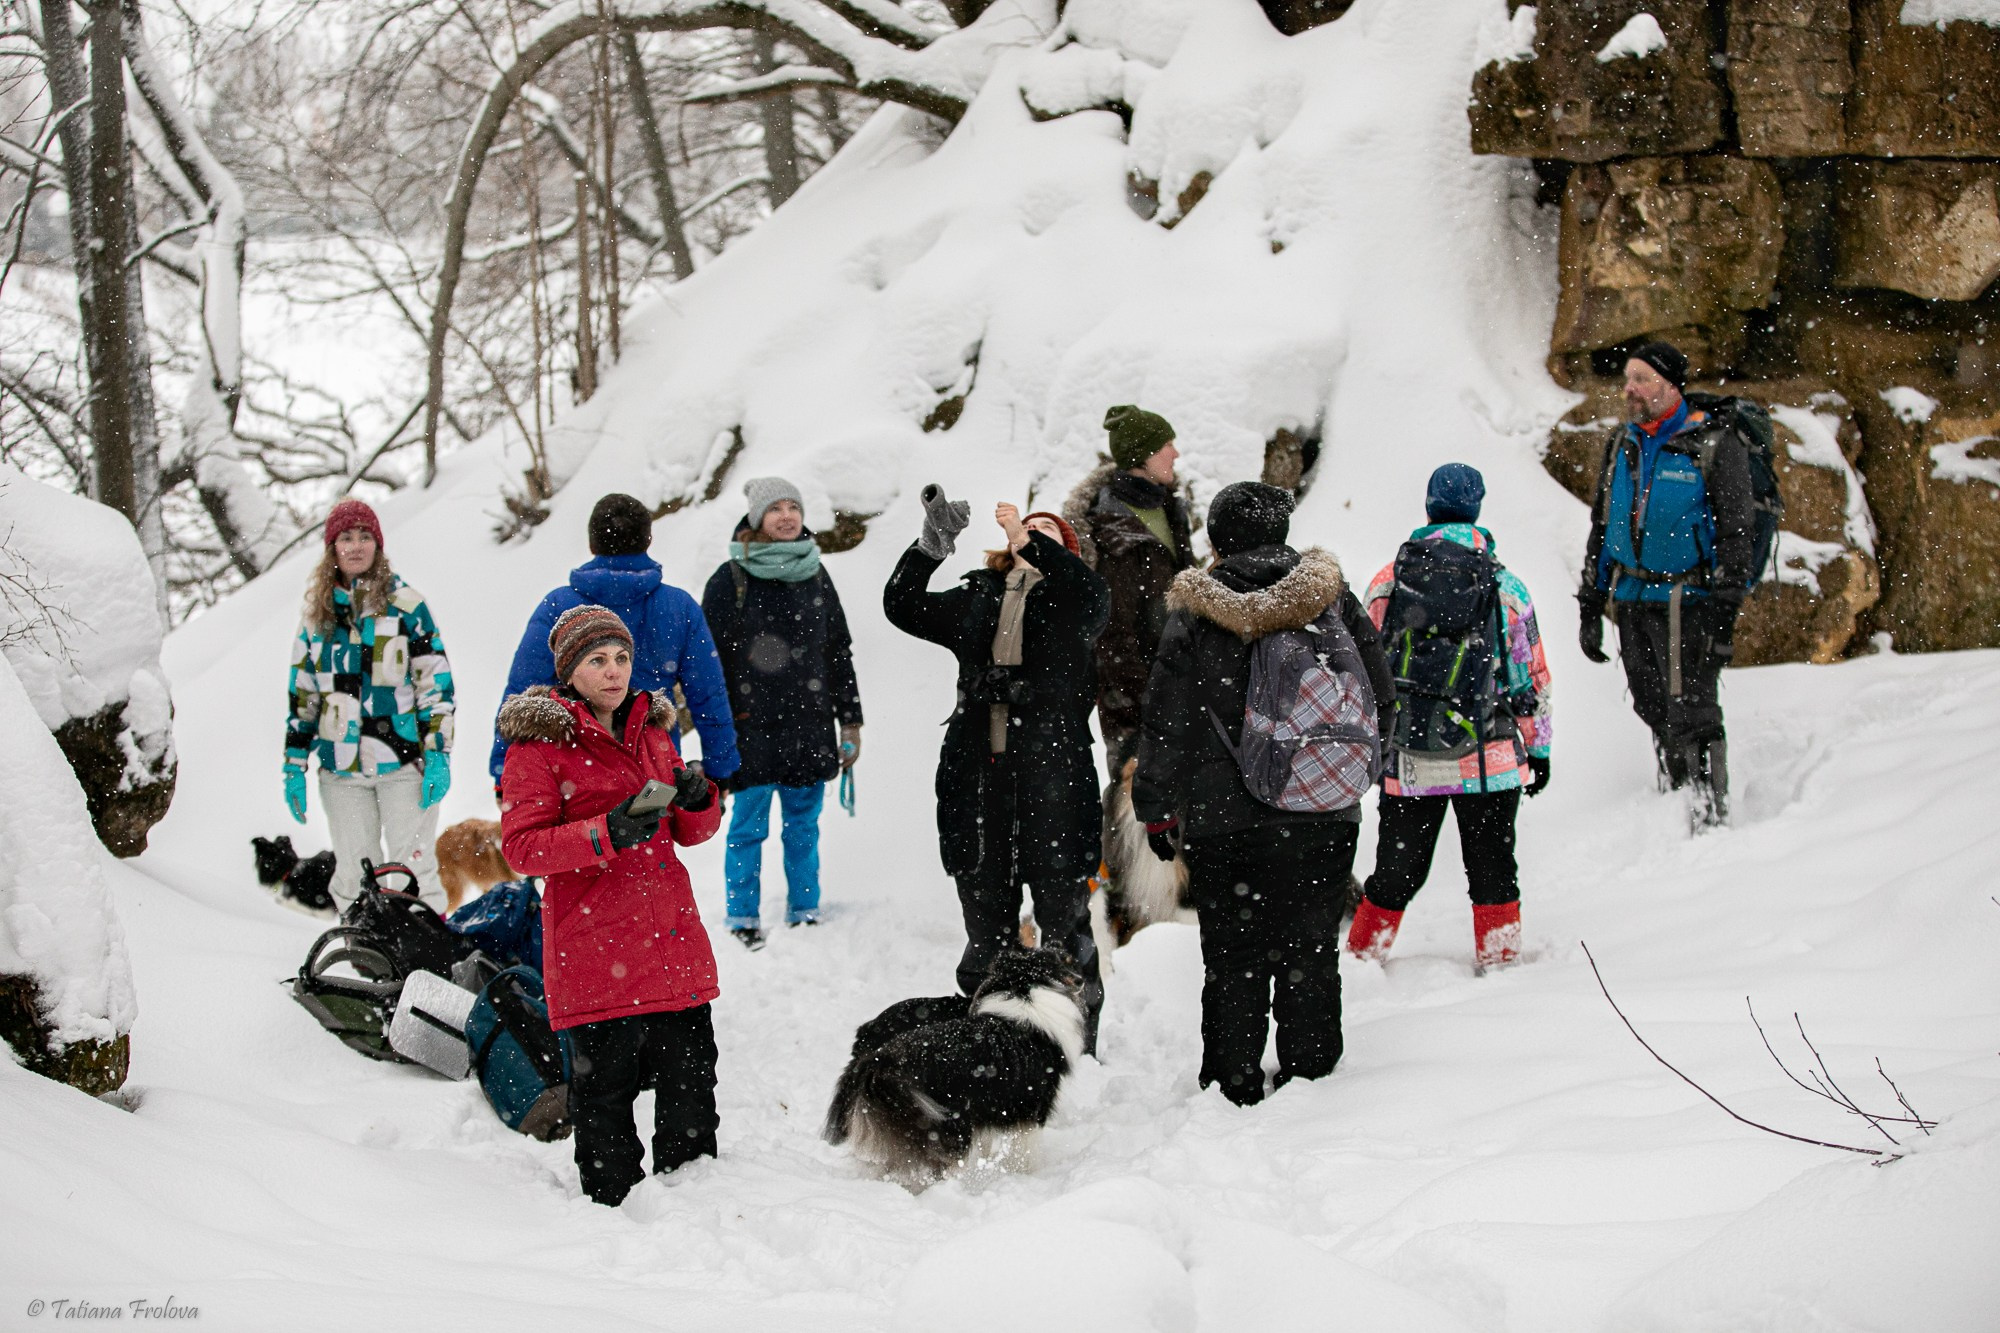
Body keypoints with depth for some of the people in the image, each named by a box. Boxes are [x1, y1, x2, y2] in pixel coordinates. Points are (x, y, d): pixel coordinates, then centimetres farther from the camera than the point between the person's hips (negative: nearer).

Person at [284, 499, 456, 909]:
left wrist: (438, 755, -9)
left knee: (412, 870, -8)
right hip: (341, 769, 4)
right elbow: (302, 695, 17)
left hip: (403, 761, -4)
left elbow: (435, 683, -2)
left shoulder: (405, 604, 1)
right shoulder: (317, 613, 13)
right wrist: (294, 765, 12)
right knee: (353, 876, 5)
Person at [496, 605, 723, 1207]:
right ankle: (615, 1206, 12)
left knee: (692, 1080, 11)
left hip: (674, 942, 6)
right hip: (595, 948, -6)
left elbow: (691, 831, 20)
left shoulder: (651, 729, 15)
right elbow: (520, 846, -12)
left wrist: (697, 799, -4)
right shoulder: (538, 743, -5)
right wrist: (606, 834, -24)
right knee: (605, 1089, -1)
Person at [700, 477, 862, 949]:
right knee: (749, 826, 1)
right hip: (753, 728, -4)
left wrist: (850, 721, 13)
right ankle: (743, 920, 12)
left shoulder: (815, 575, 10)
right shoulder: (731, 579, -4)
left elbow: (839, 651, 15)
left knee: (804, 826, 10)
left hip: (809, 724, 4)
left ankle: (804, 912, 21)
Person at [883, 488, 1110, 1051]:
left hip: (1052, 777, -4)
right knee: (986, 923, 11)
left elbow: (1092, 593, -16)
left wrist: (1032, 542, -24)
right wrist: (934, 542, -6)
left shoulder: (1070, 597, 7)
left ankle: (1076, 1044, 7)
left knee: (1063, 919, 0)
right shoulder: (976, 598, 17)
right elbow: (903, 607, 5)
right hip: (979, 777, 4)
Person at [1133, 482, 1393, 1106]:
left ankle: (1233, 1085, 11)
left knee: (1232, 957, 6)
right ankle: (1311, 1071, 16)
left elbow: (1167, 721, -4)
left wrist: (1155, 809, 5)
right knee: (1311, 949, 11)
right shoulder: (1333, 597, 2)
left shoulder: (1195, 613, -6)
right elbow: (1380, 697, 8)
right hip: (1324, 815, 2)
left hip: (1223, 819, -2)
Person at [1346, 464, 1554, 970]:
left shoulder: (1386, 581, 0)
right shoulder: (1505, 585, -1)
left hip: (1407, 762, 1)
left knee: (1396, 871, 13)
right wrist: (1539, 748, 15)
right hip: (1490, 762, -1)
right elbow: (1533, 679, 5)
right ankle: (1499, 962, 13)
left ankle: (1360, 959, 19)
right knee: (1492, 868, 10)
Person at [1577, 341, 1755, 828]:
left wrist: (1724, 611, -15)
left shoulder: (1714, 445, -6)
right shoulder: (1622, 446, 12)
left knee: (1691, 716, -10)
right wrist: (1591, 607, 15)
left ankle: (1711, 819, -2)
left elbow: (1736, 531, -9)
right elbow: (1601, 528, 18)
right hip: (1632, 602, 6)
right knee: (1655, 714, 9)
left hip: (1690, 601, -6)